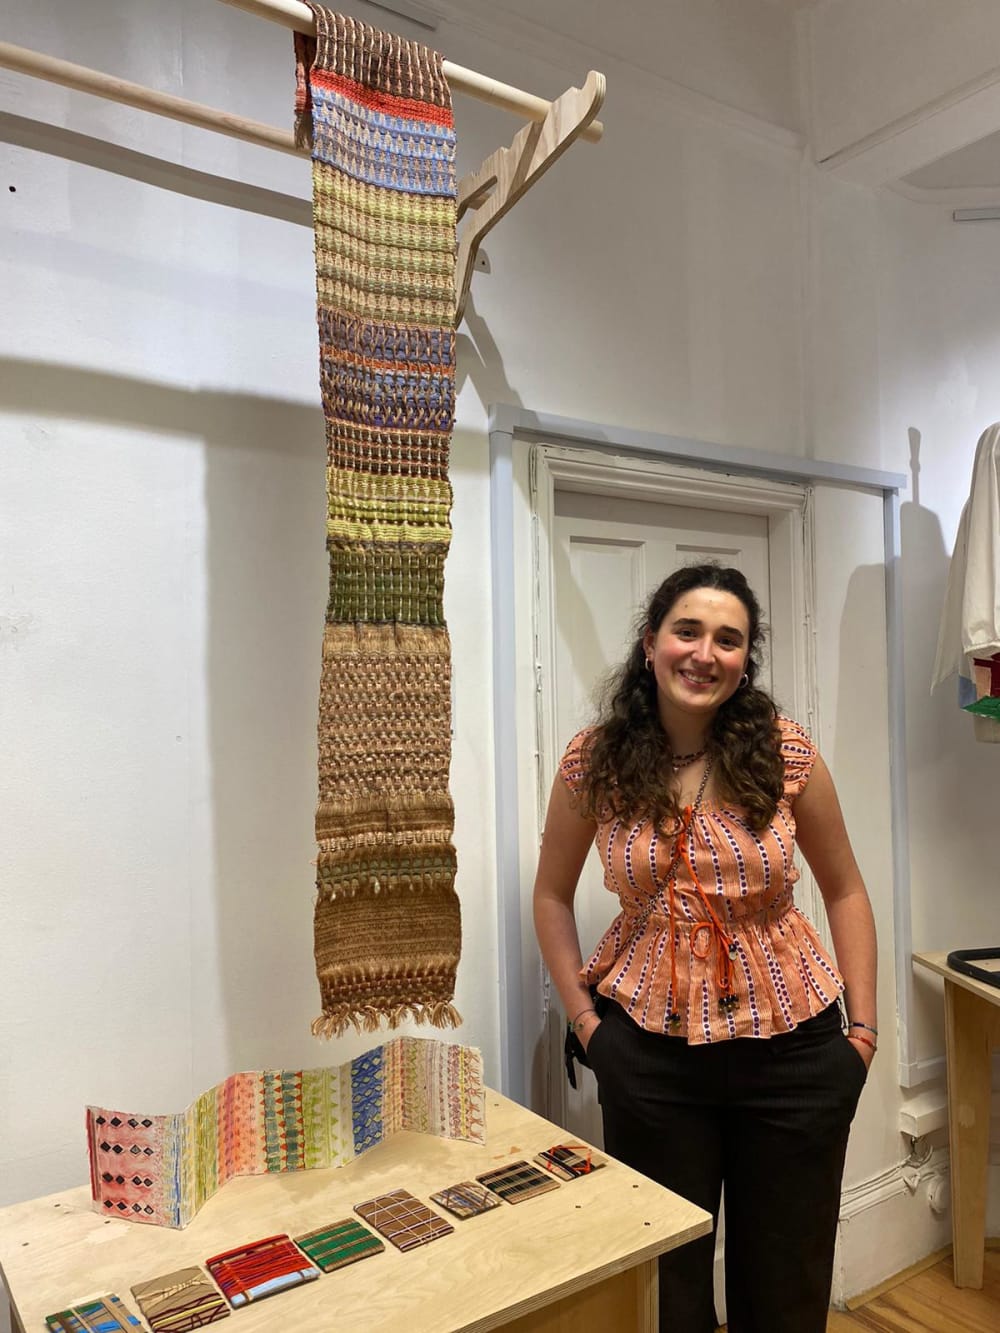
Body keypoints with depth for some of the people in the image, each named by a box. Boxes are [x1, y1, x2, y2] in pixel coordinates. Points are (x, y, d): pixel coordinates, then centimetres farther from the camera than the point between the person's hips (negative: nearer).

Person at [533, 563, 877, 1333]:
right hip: (649, 1052, 0)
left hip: (792, 1045, 1)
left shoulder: (787, 753, -8)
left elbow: (845, 891, 4)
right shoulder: (593, 762, -8)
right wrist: (584, 1018, 0)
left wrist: (864, 1023, 0)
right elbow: (552, 896, 4)